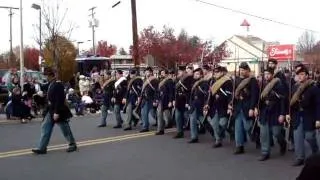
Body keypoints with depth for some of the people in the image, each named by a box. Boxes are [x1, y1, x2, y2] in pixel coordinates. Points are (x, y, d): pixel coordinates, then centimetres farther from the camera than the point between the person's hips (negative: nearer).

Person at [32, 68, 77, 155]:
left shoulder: (58, 84, -19)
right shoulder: (51, 84, 10)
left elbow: (59, 100, -24)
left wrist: (57, 112, -25)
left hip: (58, 111, -10)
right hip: (51, 110, 10)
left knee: (65, 128, 4)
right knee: (45, 127, 6)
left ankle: (73, 145, 20)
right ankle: (42, 148, 9)